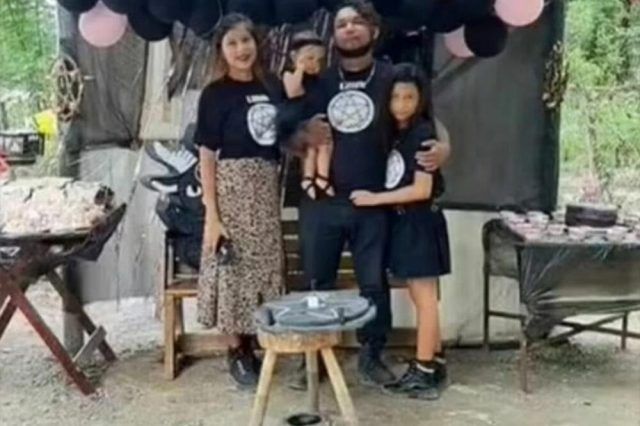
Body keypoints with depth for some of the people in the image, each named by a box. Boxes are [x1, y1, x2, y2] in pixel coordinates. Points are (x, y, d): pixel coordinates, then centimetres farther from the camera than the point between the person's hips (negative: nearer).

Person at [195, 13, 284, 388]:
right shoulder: (216, 93, -7)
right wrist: (211, 215, -14)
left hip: (267, 189, 5)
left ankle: (251, 346, 25)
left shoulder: (269, 87, 6)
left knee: (263, 268, 10)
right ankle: (237, 353, 16)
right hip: (231, 188, -5)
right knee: (234, 268, 2)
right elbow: (207, 156, -9)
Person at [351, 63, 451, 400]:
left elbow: (422, 189, -19)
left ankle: (423, 372, 7)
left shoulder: (423, 133, -14)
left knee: (424, 297, -1)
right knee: (422, 297, 14)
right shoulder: (395, 133, 10)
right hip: (402, 221, 8)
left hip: (420, 222, -8)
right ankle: (435, 362, 25)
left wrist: (375, 199, -14)